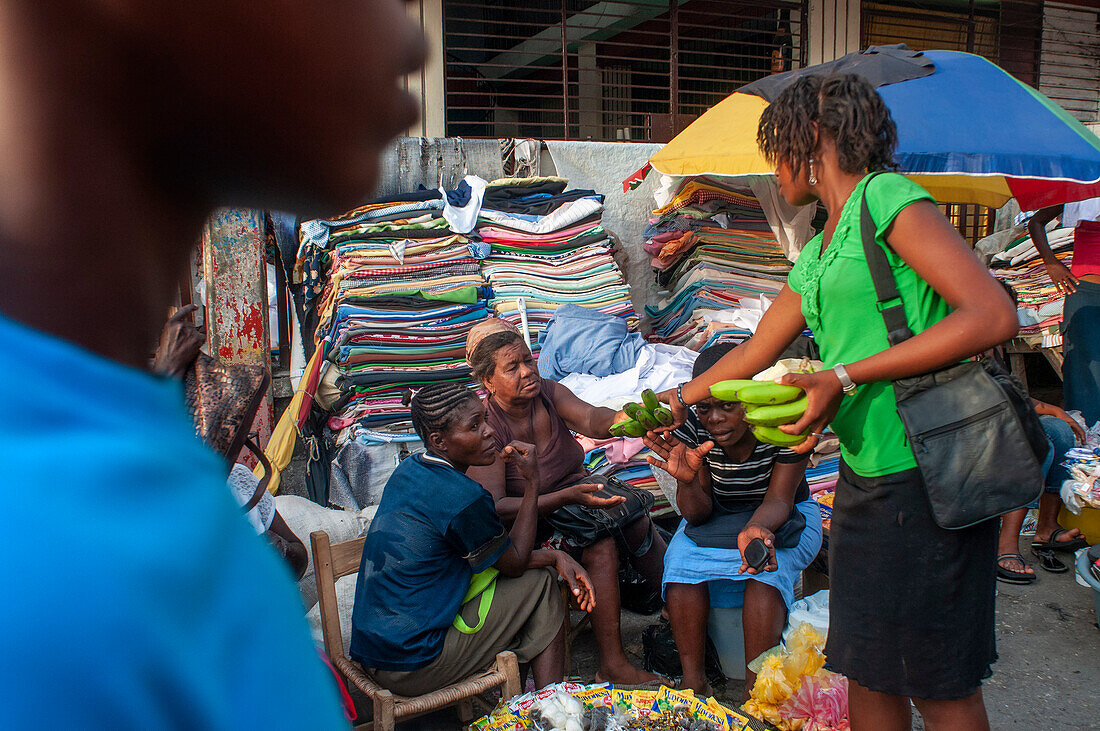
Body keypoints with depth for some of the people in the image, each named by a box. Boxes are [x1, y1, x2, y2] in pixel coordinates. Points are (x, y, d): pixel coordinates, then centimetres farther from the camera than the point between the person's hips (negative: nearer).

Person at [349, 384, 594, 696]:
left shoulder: (409, 470, 5)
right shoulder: (463, 497, -22)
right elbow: (515, 564, -4)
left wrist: (554, 557, 7)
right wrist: (532, 482, -4)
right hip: (412, 668, -9)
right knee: (540, 583, 1)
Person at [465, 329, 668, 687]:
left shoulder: (549, 392, -6)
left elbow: (591, 420, -25)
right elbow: (495, 508, -28)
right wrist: (567, 497, -38)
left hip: (577, 488, 6)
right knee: (600, 542, -28)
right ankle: (612, 667, -24)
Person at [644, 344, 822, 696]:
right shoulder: (693, 429, -19)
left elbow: (777, 500, -23)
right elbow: (697, 513, -18)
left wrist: (755, 529, -47)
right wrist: (687, 481, -42)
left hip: (782, 518, -2)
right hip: (717, 517, 2)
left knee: (766, 570, -33)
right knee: (682, 561, -27)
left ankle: (755, 685, -24)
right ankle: (693, 678, -17)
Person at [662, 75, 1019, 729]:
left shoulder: (890, 199, -10)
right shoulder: (819, 250, 16)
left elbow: (993, 316, -20)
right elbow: (757, 351, 27)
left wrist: (846, 377, -21)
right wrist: (682, 397, 34)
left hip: (926, 473, -8)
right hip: (864, 475, 8)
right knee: (868, 670, 16)